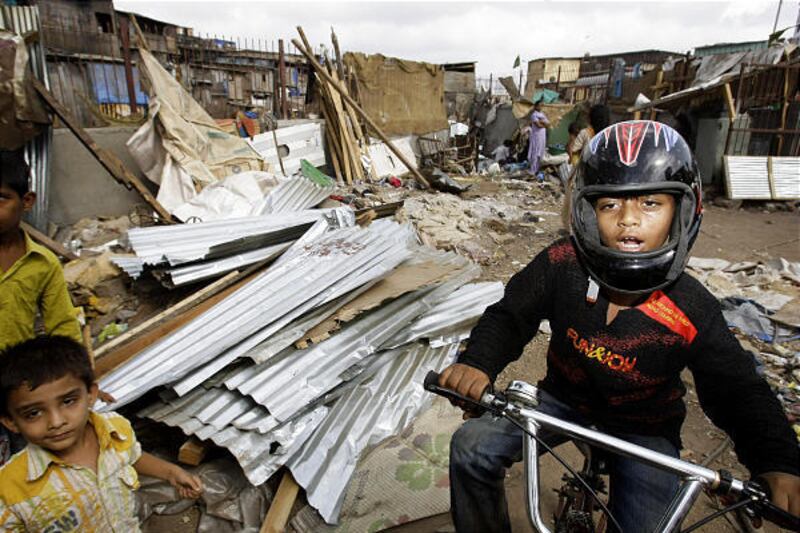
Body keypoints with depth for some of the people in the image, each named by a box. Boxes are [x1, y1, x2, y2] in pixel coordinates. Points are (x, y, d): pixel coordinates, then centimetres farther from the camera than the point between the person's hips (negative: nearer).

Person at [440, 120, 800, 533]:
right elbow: (510, 316, -16)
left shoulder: (692, 312, -23)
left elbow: (739, 393, -15)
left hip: (644, 429, 0)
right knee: (472, 448, -14)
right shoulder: (562, 264, -22)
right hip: (564, 398, 1)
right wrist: (477, 362, -36)